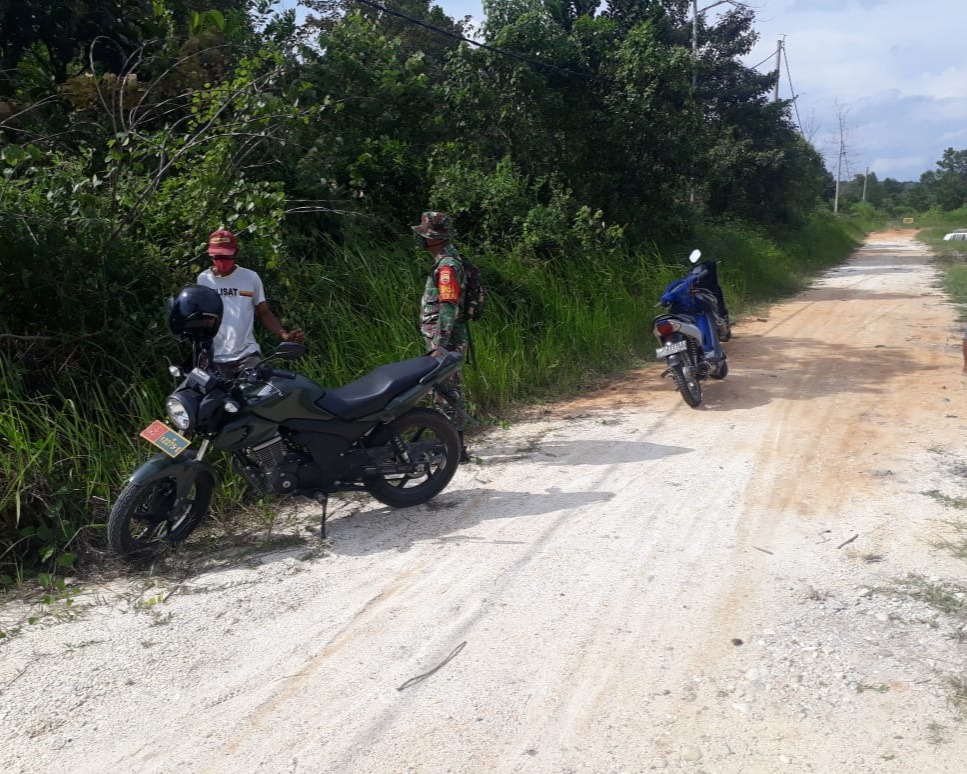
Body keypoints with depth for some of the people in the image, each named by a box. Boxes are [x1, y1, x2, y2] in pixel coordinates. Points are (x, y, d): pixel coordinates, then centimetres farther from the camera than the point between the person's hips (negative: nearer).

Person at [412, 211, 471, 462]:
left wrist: (439, 345, -24)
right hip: (448, 340, 10)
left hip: (446, 342, -10)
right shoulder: (449, 260, 15)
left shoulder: (447, 265, -17)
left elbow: (448, 308, -23)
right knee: (451, 391, 16)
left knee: (446, 393, -6)